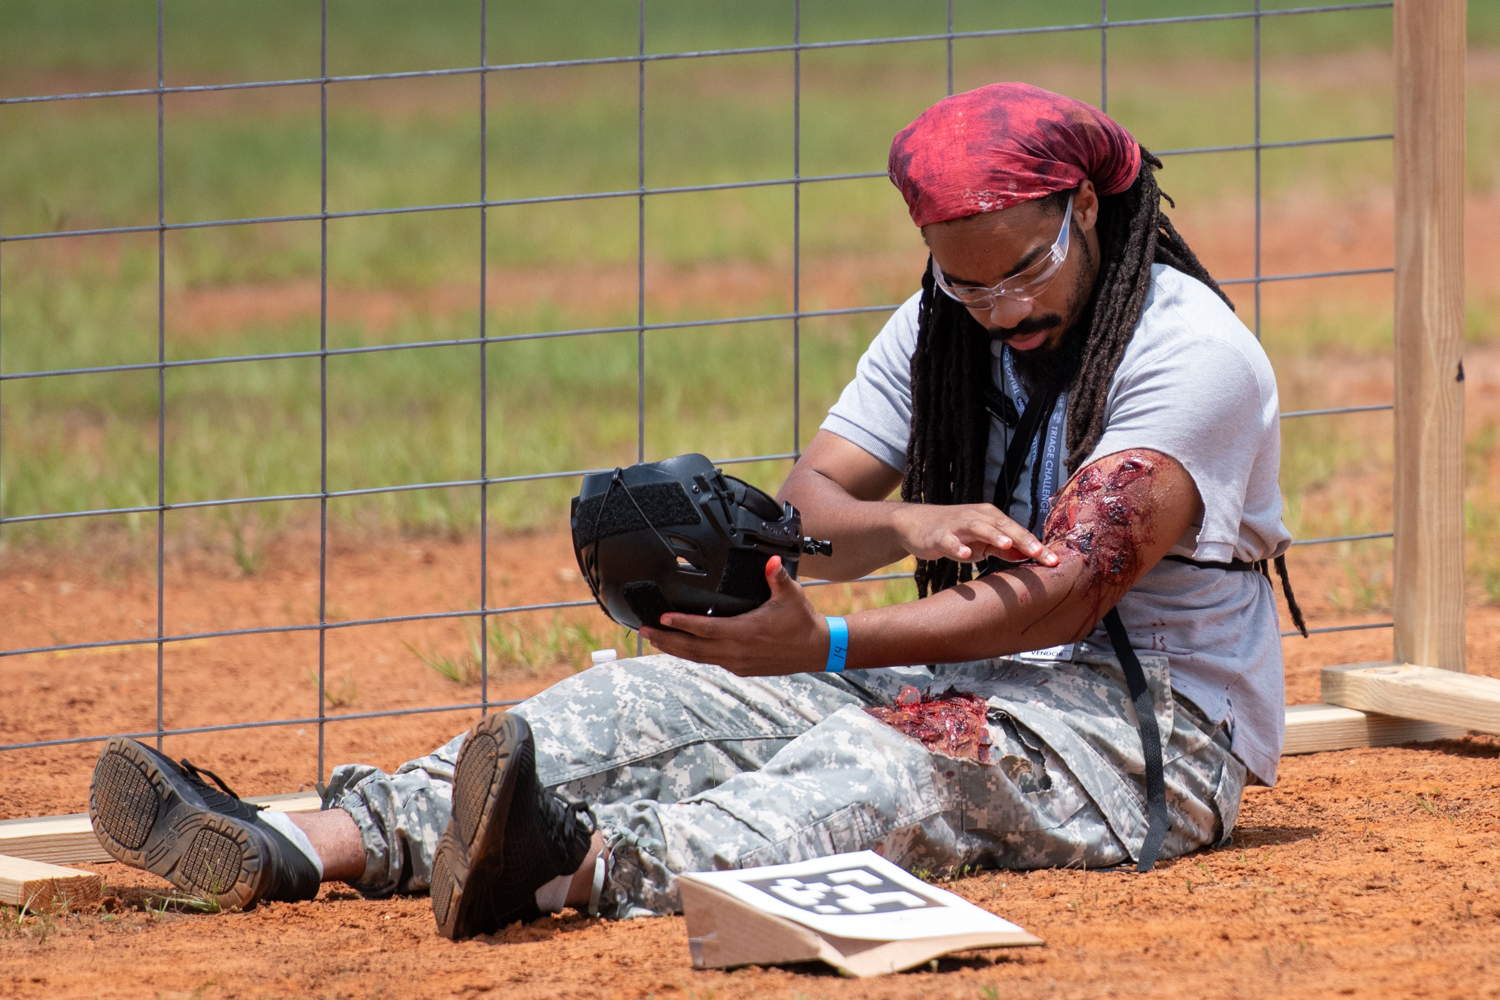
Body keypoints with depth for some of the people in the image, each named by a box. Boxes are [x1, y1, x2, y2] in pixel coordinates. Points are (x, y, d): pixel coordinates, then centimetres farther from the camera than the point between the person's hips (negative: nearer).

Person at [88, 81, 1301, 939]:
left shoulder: (1191, 350, -14)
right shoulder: (939, 332, 11)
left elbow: (1067, 593, -23)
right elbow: (810, 503, 2)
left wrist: (830, 648, -31)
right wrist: (903, 526, -23)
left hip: (1153, 736, -7)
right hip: (965, 695, 7)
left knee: (896, 762, -38)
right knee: (659, 699, -12)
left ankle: (582, 866, -67)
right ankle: (296, 849, -30)